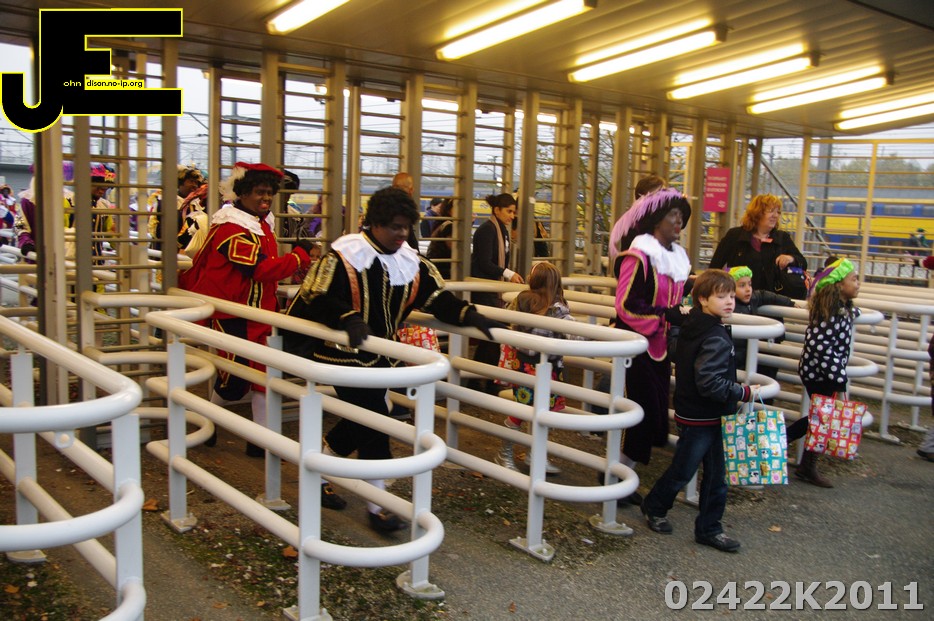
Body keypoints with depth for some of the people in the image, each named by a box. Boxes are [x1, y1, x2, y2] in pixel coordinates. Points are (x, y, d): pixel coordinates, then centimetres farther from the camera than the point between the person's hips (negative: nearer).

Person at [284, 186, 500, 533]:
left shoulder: (410, 261, 1)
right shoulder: (345, 254, -17)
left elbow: (437, 298, 1)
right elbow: (318, 299, -22)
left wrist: (468, 314, -16)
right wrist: (349, 319, -39)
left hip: (380, 355, 7)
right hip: (345, 353, -7)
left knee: (360, 421, 17)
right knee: (373, 424, -8)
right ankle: (376, 504, 6)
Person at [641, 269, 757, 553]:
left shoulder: (692, 326, 4)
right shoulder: (716, 338, -24)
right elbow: (710, 383, -29)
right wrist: (744, 392, -19)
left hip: (703, 414, 9)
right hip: (700, 419, -9)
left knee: (716, 475, 15)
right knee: (682, 471, 10)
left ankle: (709, 529, 25)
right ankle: (654, 508, 32)